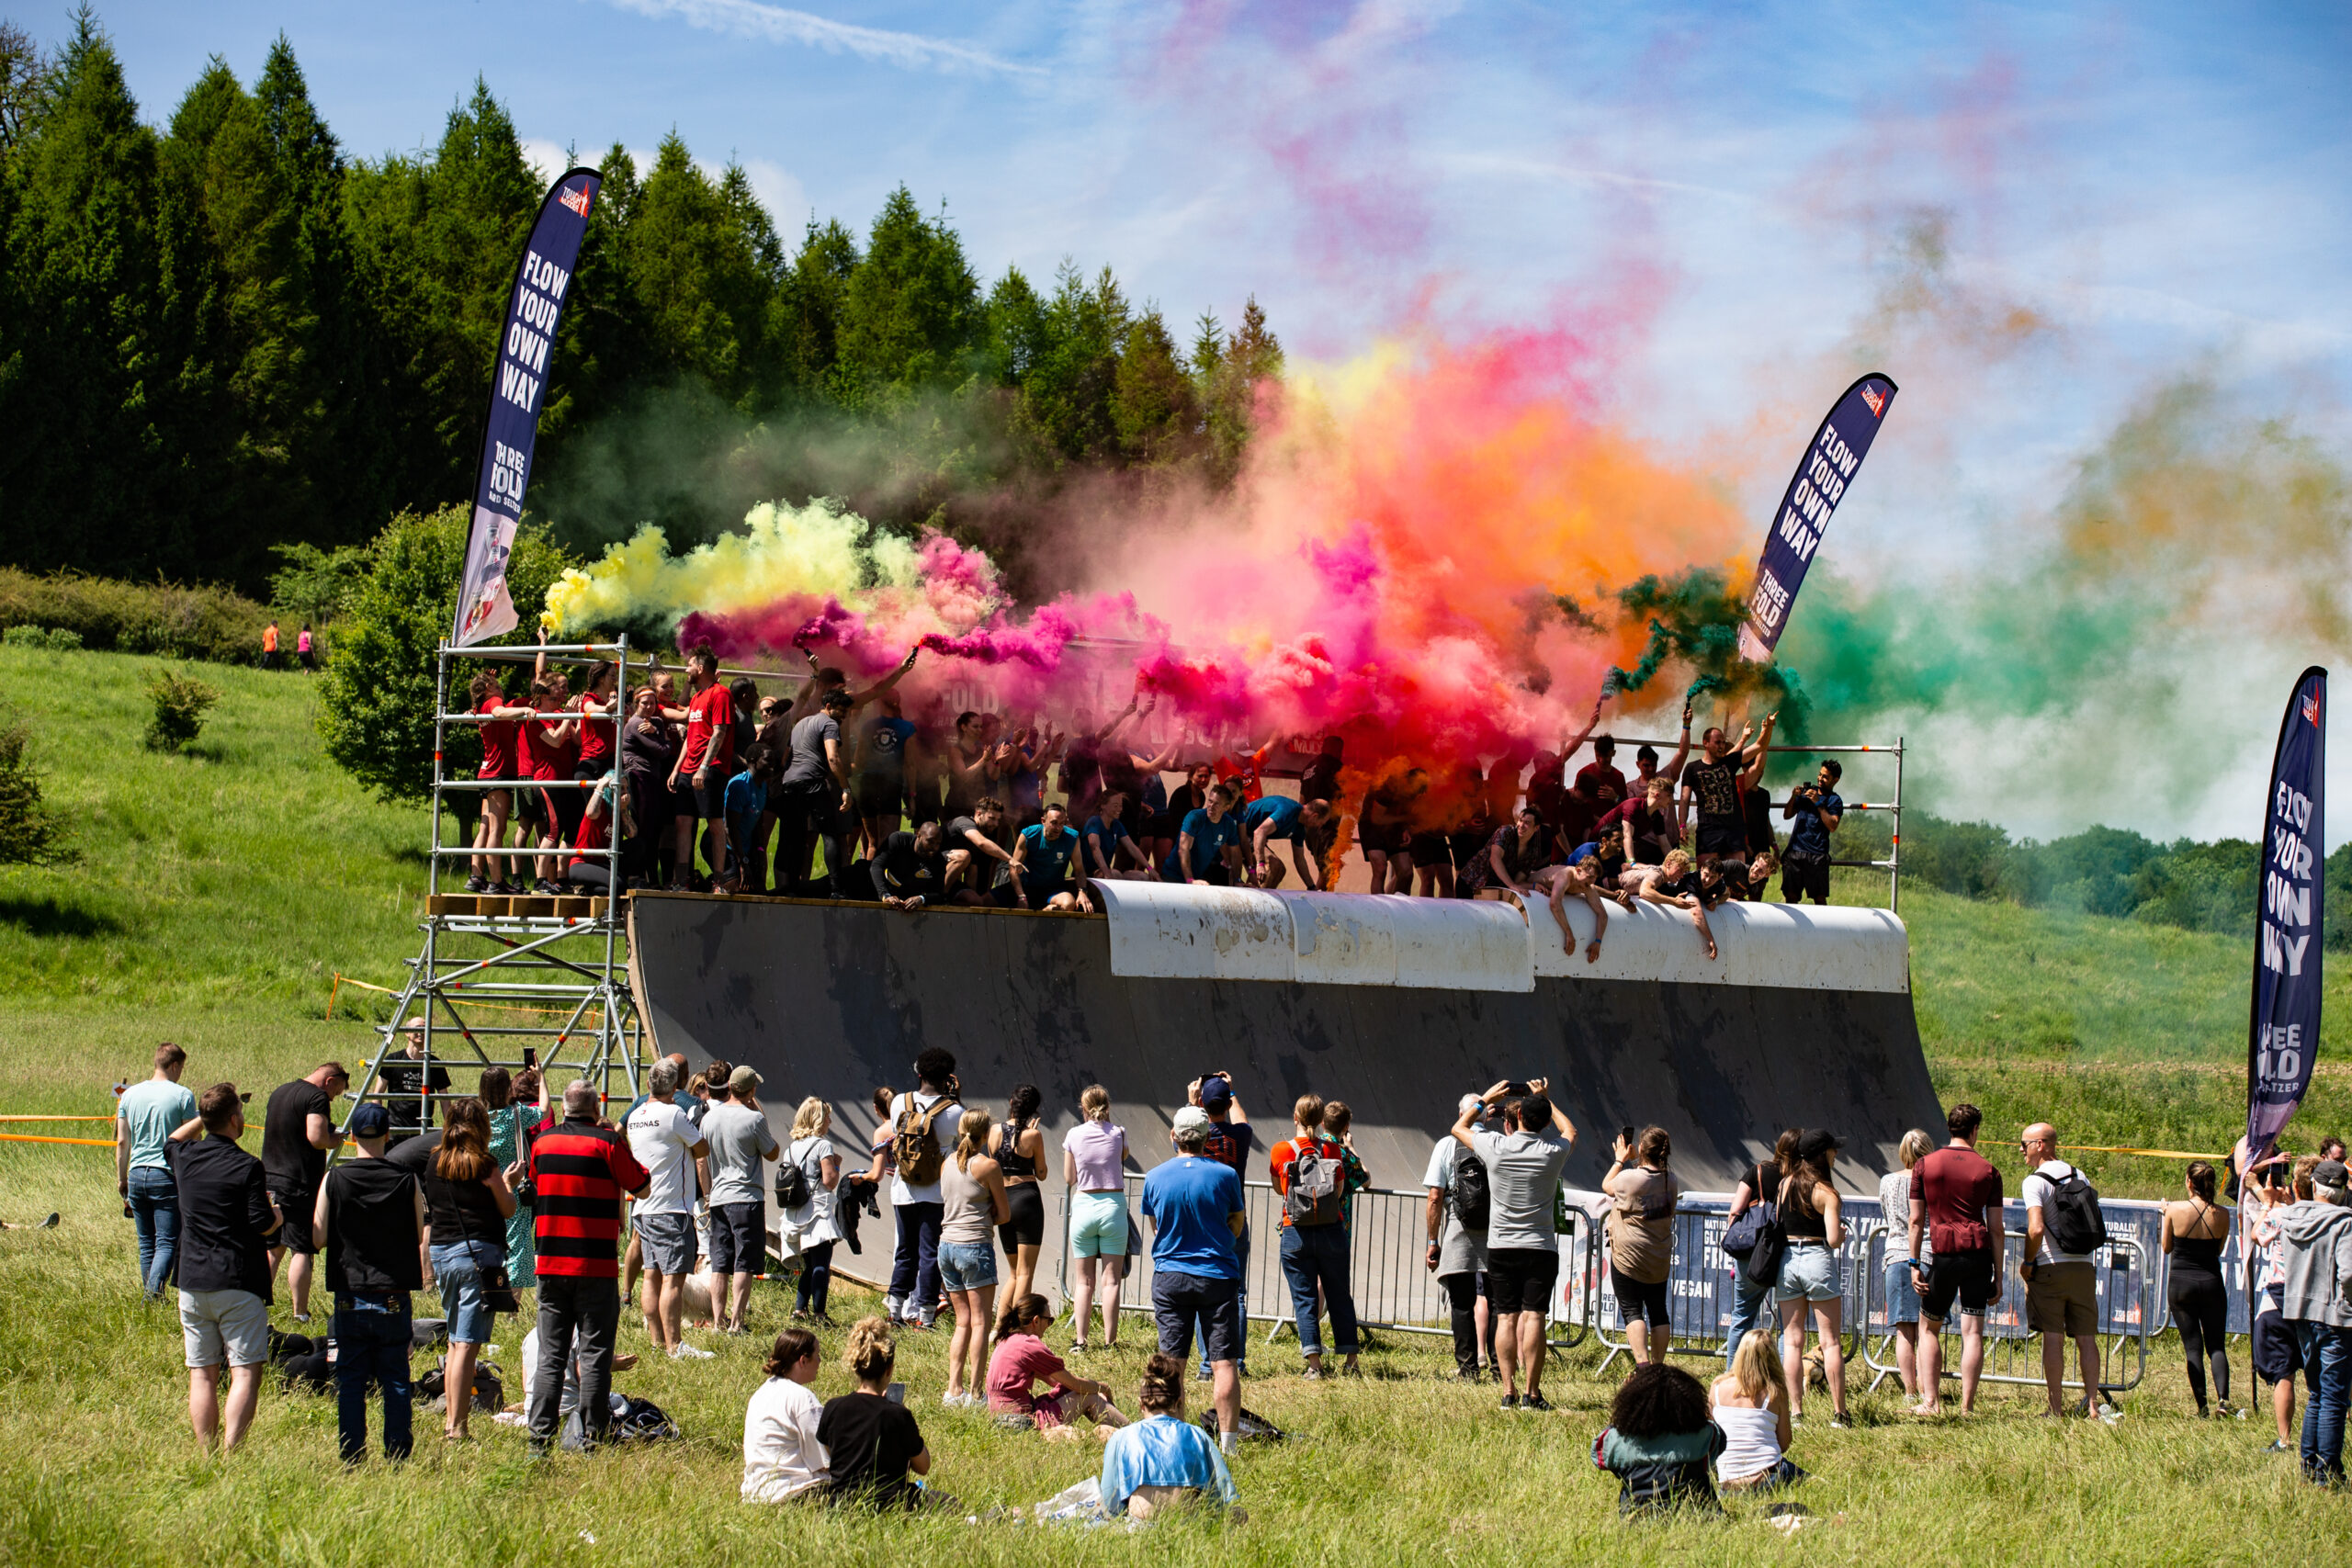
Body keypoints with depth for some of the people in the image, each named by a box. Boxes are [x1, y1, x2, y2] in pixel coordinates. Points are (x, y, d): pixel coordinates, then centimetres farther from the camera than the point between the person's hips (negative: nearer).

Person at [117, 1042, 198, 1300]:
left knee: (147, 1243, 13)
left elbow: (122, 1142, 9)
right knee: (167, 1242, -5)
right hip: (167, 1176, -5)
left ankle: (150, 1295, 16)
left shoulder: (130, 1095, 8)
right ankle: (155, 1290, -24)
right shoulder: (182, 1095, -6)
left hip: (137, 1175, 5)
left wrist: (121, 1180, 17)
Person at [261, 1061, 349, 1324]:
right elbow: (316, 1138, -23)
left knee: (273, 1246, 16)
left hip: (270, 1180, 8)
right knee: (302, 1250, -4)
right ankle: (300, 1313, -5)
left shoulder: (278, 1093, 16)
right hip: (299, 1186, -8)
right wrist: (334, 1141, -2)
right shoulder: (317, 1097, -11)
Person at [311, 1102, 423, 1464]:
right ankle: (397, 1453, 6)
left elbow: (318, 1238, -5)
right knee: (396, 1379, 7)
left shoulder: (334, 1180, -6)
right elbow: (420, 1238, 2)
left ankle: (351, 1456, 5)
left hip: (349, 1296, 0)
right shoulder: (406, 1182, -6)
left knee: (350, 1380, 6)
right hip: (394, 1296, 0)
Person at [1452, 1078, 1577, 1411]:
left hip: (1501, 1247, 1)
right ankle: (1532, 1393, -7)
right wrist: (1546, 1100, 31)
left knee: (1506, 1317, 3)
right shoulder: (1554, 1151, -5)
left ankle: (1509, 1391, -2)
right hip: (1541, 1248, 0)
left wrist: (1486, 1099, 25)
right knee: (1533, 1317, -4)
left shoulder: (1496, 1147, -6)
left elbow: (1459, 1128, 15)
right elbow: (1570, 1131, 22)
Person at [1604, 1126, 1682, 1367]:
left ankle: (1642, 1364, -21)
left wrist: (1620, 1159, 11)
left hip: (1629, 1256, -6)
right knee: (1658, 1312, 13)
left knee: (1632, 1311, -6)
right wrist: (1635, 1160, 21)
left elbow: (1606, 1185, 1)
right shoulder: (1671, 1181, -1)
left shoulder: (1630, 1178, -18)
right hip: (1659, 1261, 6)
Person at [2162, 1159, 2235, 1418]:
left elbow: (2166, 1247, 1)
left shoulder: (2175, 1209, -10)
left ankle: (2201, 1405, 0)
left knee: (2192, 1346, 5)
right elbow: (2219, 1249, 7)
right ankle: (2223, 1396, -13)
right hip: (2211, 1282, 1)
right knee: (2217, 1345, 8)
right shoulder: (2222, 1214, -5)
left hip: (2181, 1282, -1)